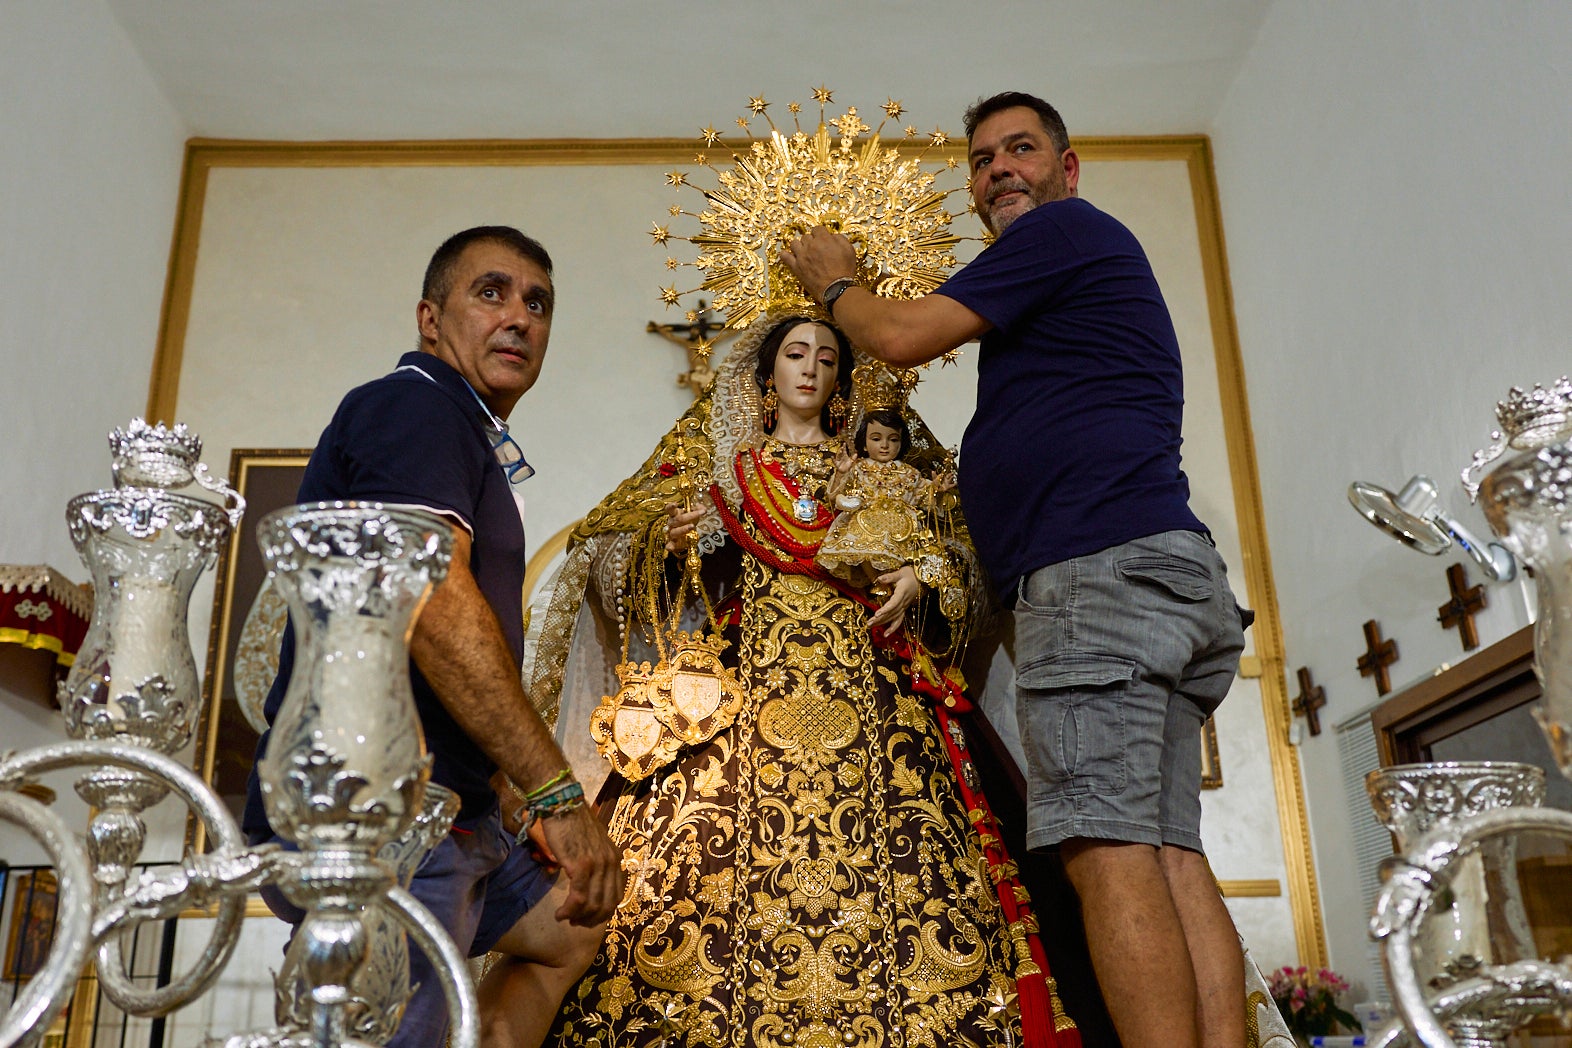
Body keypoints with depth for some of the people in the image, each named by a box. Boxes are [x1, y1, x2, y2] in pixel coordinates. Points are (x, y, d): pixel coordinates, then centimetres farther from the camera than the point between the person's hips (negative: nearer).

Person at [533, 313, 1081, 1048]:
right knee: (713, 839, -14)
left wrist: (922, 575, -4)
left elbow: (953, 534, 17)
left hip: (864, 666, 1)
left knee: (889, 844, -13)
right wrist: (669, 538, -9)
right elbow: (633, 521, 13)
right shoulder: (721, 450, 20)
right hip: (747, 665, 0)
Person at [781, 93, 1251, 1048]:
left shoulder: (1067, 228, 5)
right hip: (1166, 575, 10)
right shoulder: (1095, 262, 34)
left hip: (1100, 565, -10)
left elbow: (903, 337, -1)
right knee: (1168, 856, 0)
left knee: (1109, 850, -16)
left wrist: (832, 281, 19)